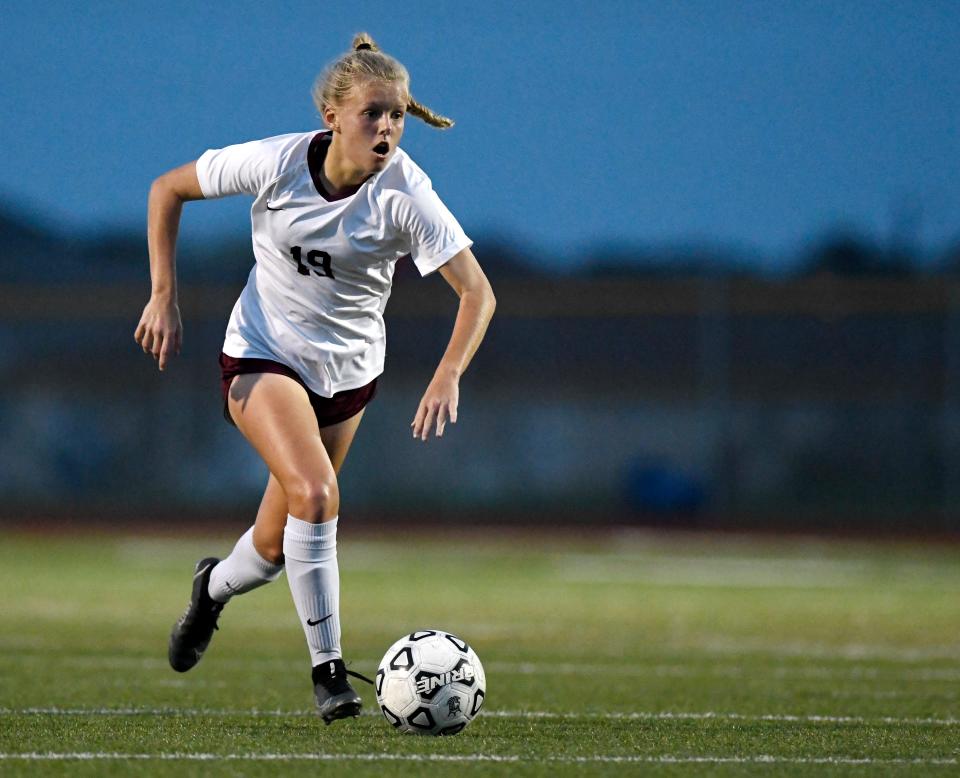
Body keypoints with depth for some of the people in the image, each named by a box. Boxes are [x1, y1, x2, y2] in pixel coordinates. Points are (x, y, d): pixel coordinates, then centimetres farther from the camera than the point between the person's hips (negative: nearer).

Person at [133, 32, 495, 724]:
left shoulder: (404, 194, -22)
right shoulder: (276, 162, -20)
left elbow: (477, 290, -25)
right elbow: (168, 189, -4)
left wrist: (448, 377, -40)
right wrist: (164, 296, -8)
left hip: (348, 372, 2)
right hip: (263, 355, -2)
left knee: (278, 543, 10)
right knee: (314, 492, -27)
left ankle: (213, 589, 47)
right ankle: (329, 672, -17)